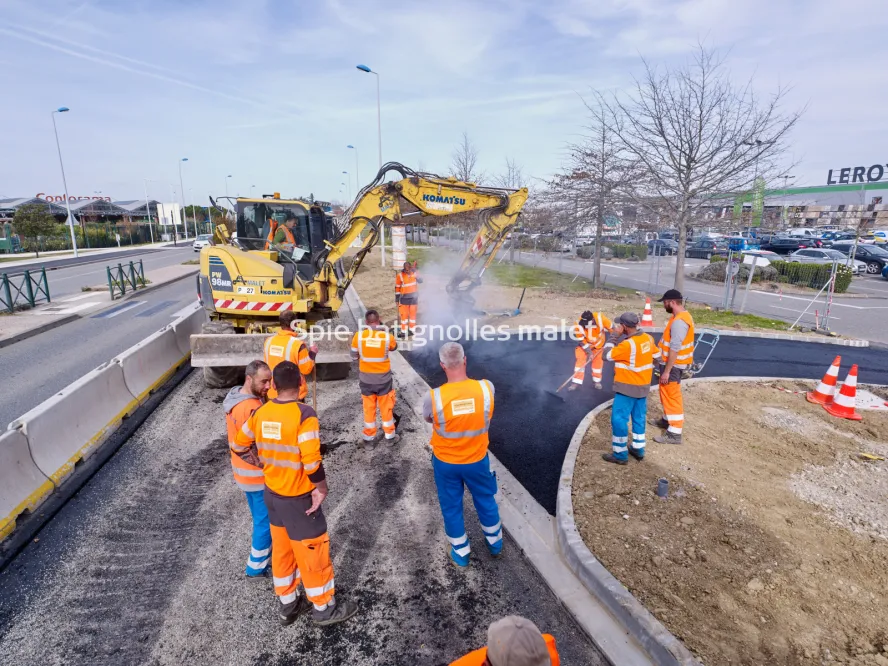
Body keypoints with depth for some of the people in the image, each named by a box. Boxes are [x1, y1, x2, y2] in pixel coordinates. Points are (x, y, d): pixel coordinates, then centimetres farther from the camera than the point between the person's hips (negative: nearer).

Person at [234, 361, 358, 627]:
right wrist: (321, 488, -14)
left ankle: (287, 605, 39)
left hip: (272, 494, 7)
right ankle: (324, 608, 28)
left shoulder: (260, 412, -4)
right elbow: (311, 460, -29)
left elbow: (240, 445, 9)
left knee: (282, 549, 22)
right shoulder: (304, 414, -25)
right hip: (299, 498, -6)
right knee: (312, 551, 11)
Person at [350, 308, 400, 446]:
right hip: (383, 379, -1)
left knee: (369, 408, 16)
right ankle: (390, 435, 29)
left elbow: (354, 357, -3)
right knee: (386, 407, 15)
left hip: (366, 379, 1)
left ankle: (369, 436, 28)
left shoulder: (358, 336, -15)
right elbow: (394, 347, 7)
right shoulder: (387, 336, -16)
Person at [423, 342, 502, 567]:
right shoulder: (486, 388, -23)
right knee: (486, 501, 26)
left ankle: (461, 553, 40)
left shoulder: (434, 397, -27)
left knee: (451, 507, 22)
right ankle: (495, 543, 48)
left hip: (445, 462, -1)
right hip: (477, 460, 1)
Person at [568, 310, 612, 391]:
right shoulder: (579, 325, -34)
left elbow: (611, 327, -16)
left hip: (598, 343, 1)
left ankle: (597, 380, 23)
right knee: (580, 360, -9)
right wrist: (589, 352, -23)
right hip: (584, 343, -1)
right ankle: (577, 382, -3)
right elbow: (581, 341, -23)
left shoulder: (600, 318, -35)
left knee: (598, 360, 4)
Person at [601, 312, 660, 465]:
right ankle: (638, 450, 30)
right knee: (639, 418, 18)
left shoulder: (627, 344, -25)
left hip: (627, 388, -8)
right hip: (643, 386, 8)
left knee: (619, 419, 1)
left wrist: (614, 335, -13)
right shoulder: (648, 338, 0)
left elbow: (607, 355, -17)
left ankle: (620, 455, 8)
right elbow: (656, 357, 12)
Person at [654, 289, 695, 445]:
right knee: (668, 394, 23)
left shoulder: (679, 321, -24)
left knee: (672, 396, -6)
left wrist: (666, 371, -24)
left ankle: (674, 434, -1)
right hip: (672, 362, 10)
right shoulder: (681, 316, 10)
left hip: (673, 365, -10)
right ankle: (667, 420, 39)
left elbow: (675, 349, -26)